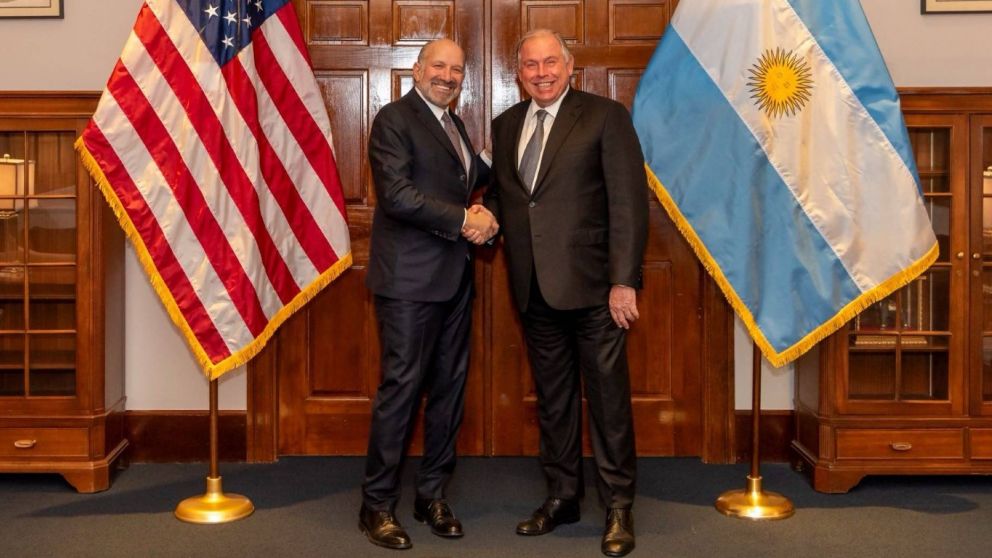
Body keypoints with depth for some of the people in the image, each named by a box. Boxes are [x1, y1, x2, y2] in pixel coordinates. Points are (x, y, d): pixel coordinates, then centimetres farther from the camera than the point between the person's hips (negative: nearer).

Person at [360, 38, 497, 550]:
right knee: (402, 386, -4)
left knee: (449, 385, 10)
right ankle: (377, 505, 9)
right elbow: (396, 194, -18)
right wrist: (463, 219, -14)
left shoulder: (454, 124, 18)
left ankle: (432, 495, 22)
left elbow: (474, 182, 23)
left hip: (455, 276, 8)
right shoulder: (394, 119, -6)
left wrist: (484, 215, 0)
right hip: (411, 277, -8)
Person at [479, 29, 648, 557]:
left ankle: (618, 508, 14)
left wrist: (624, 280, -16)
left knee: (607, 396, 1)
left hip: (591, 285, -5)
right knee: (552, 396, 14)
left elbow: (629, 202, -9)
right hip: (535, 289, 6)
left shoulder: (605, 116, -3)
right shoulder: (505, 124, 14)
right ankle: (562, 496, 28)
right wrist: (488, 216, -1)